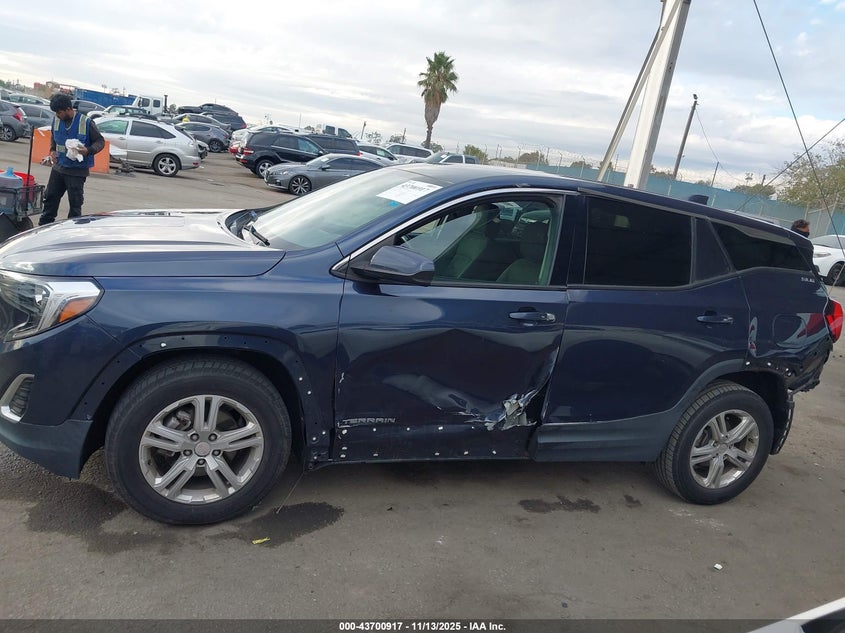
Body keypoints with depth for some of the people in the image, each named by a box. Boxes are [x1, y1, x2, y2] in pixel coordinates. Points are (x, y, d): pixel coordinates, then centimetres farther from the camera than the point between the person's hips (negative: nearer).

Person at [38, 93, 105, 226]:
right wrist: (52, 150, 3)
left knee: (75, 203, 1)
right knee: (50, 197, 12)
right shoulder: (56, 121, 2)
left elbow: (100, 141, -6)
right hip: (58, 168, 5)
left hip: (77, 171, -5)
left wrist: (88, 150, -24)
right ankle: (44, 226, 23)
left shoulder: (86, 122, -13)